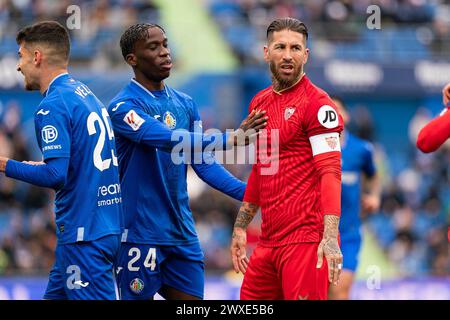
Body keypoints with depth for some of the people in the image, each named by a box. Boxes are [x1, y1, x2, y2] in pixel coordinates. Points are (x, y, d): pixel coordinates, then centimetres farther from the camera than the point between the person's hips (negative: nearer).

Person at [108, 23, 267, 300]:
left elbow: (203, 163, 13)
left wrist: (249, 194, 0)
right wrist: (229, 139, -38)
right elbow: (168, 140, -27)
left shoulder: (185, 104, 11)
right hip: (141, 235, -6)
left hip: (183, 235, 6)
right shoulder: (124, 106, -12)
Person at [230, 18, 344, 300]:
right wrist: (240, 227, 24)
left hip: (305, 240, -7)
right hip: (268, 242, 8)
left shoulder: (317, 103, -8)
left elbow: (331, 172, -15)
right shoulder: (259, 103, 16)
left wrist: (330, 237, -25)